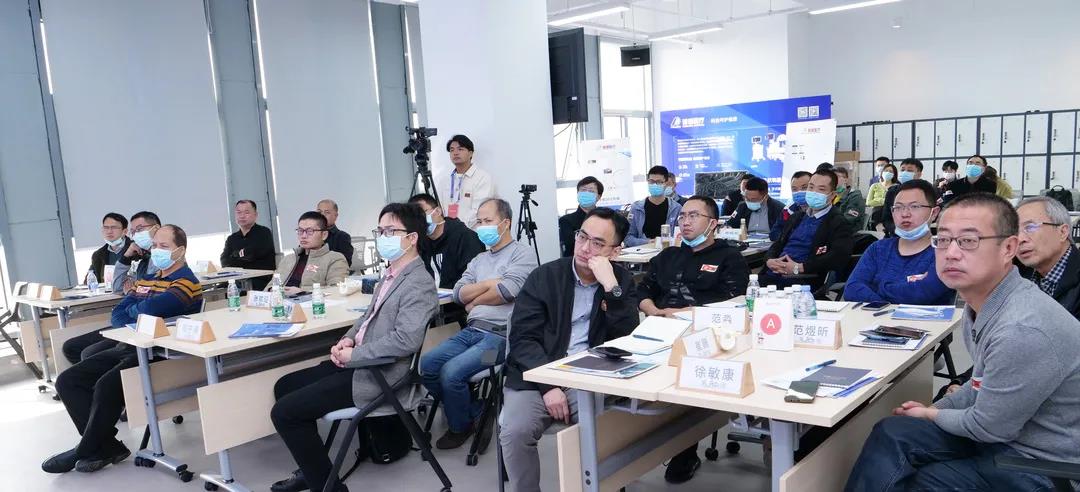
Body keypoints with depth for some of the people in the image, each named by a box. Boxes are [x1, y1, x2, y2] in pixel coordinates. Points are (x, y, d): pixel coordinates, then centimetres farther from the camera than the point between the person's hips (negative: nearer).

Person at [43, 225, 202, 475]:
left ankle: (85, 452, -5)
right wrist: (130, 330, -8)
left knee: (106, 385, -29)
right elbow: (118, 313, 14)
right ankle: (107, 447, -4)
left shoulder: (186, 282, -8)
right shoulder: (146, 280, 20)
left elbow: (151, 309, -23)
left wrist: (132, 309, 0)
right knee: (67, 380, 1)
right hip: (129, 347, 10)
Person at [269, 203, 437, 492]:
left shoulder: (419, 284, -19)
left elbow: (406, 340, -30)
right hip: (359, 362, 10)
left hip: (378, 374, -10)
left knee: (284, 412, -10)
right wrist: (348, 339, 3)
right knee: (285, 386, 17)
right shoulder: (391, 274, 11)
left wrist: (353, 354, -20)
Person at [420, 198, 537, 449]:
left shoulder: (522, 253, -1)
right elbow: (458, 293, 9)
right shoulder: (479, 260, 21)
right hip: (471, 331, 7)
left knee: (451, 372, -23)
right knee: (426, 365, -10)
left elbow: (507, 291, -16)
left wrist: (474, 303, -1)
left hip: (500, 335, -7)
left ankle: (461, 426, 6)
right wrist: (489, 283, -8)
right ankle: (475, 413, 9)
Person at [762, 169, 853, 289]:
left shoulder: (838, 224, 2)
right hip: (771, 275, 6)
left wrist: (799, 268, -17)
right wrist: (769, 260, -1)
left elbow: (838, 257, -14)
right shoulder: (797, 217, 24)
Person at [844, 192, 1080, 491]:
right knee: (891, 435, -3)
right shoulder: (980, 299, -1)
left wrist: (929, 415, -2)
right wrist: (934, 409, 7)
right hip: (1003, 430, 8)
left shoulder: (1023, 332, -31)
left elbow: (989, 427, -19)